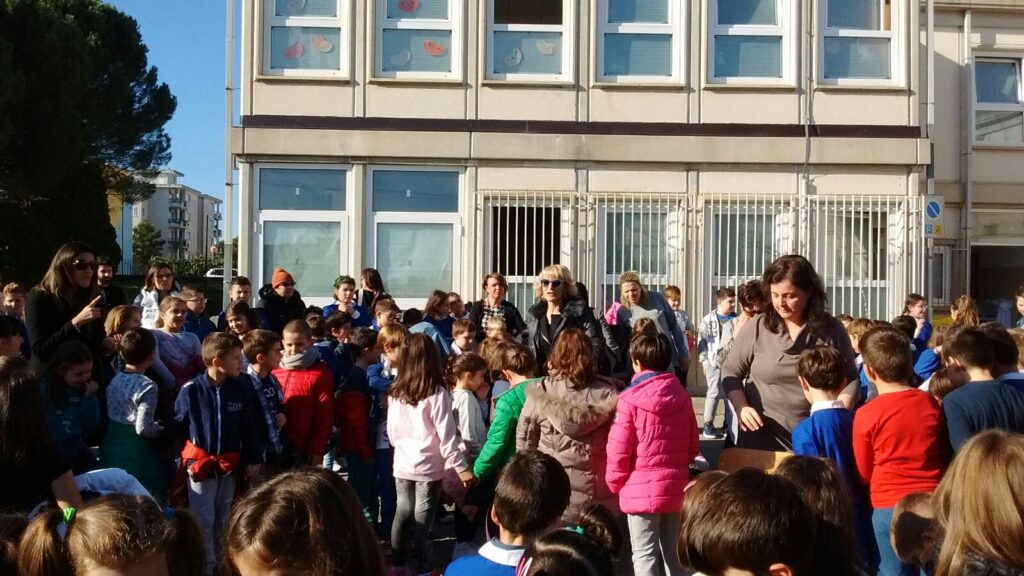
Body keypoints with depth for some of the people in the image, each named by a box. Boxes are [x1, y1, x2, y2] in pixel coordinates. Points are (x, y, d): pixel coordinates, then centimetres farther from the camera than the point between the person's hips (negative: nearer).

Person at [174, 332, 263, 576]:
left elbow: (250, 428, 1)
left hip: (230, 464, 3)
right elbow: (177, 424, -3)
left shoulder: (240, 391, -6)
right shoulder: (191, 390, -14)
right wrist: (178, 457, 2)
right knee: (203, 519, 1)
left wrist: (253, 460, 2)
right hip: (199, 462, -3)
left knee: (223, 519, 15)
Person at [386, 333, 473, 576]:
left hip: (402, 465, 5)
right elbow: (446, 435, -16)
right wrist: (460, 467, -9)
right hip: (428, 467, -5)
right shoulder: (437, 394, -17)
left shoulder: (395, 393, -2)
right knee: (422, 518, 4)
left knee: (402, 513, 16)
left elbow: (391, 431, 8)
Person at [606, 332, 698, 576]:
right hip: (677, 488, 5)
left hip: (642, 490, -5)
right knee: (674, 553, 17)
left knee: (644, 555, 4)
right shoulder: (682, 396, 2)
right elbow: (693, 446, 9)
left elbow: (618, 449, -12)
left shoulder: (630, 400, -15)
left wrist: (615, 483, 3)